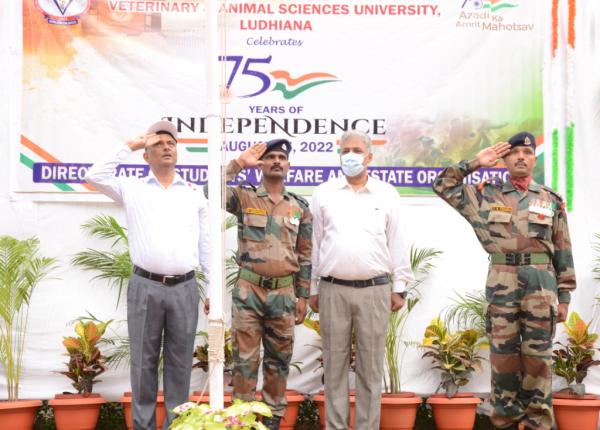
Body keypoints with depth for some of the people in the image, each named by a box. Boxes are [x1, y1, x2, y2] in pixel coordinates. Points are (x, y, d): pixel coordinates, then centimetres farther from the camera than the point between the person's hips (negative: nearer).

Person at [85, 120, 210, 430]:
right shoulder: (132, 188, 8)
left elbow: (206, 243, 11)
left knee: (180, 361, 6)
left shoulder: (195, 193, 11)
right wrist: (130, 146, -1)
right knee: (144, 360, 4)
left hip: (184, 289, 1)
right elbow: (94, 176, -6)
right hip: (145, 287, -1)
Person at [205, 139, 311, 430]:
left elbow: (305, 256, 9)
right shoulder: (244, 197, 2)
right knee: (245, 357, 2)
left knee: (278, 359, 10)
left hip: (284, 293, 2)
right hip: (248, 290, -2)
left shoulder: (300, 207, 8)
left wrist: (302, 297, 5)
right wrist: (238, 163, -17)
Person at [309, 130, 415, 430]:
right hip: (333, 290, 1)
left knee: (370, 366, 3)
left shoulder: (386, 194, 7)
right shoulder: (324, 194, 7)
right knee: (335, 365, 5)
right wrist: (313, 288, 8)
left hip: (375, 290, 0)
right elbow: (316, 244, 9)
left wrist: (399, 287, 4)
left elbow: (396, 243, 8)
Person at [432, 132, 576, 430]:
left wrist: (564, 296, 4)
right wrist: (475, 163, 3)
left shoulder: (551, 201, 8)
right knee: (503, 358, 4)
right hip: (501, 285, 0)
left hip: (541, 286, 0)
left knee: (538, 361, 2)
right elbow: (442, 186, 8)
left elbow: (563, 253, 8)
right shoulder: (486, 195, 8)